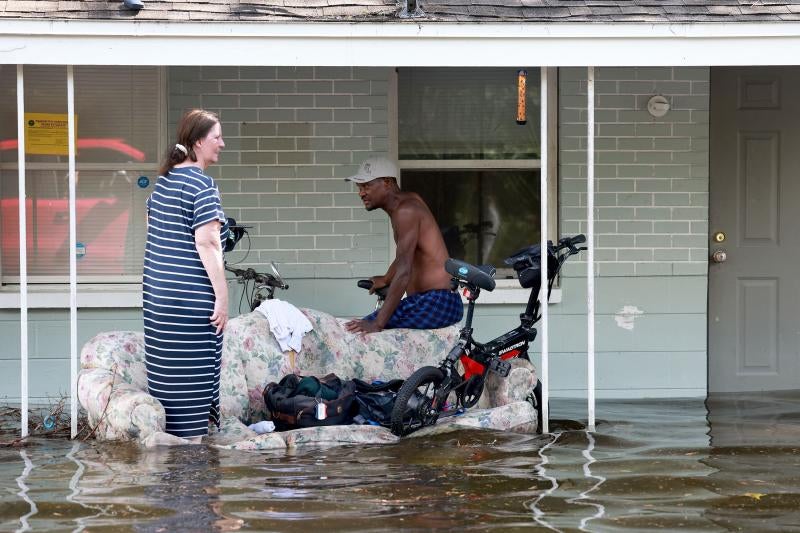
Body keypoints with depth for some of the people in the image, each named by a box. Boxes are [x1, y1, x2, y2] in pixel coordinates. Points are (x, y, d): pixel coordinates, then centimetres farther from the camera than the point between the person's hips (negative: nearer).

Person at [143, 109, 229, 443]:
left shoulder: (164, 179, 13)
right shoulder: (201, 183, -12)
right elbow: (206, 244, -18)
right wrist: (222, 297, -16)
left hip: (157, 290, 8)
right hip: (191, 295, -8)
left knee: (168, 371, 12)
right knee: (193, 376, -3)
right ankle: (193, 438, -1)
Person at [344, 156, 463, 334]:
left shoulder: (406, 211, -15)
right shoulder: (410, 199, 15)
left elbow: (404, 271, -25)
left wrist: (378, 323, -30)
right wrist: (386, 280, 48)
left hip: (436, 304, -10)